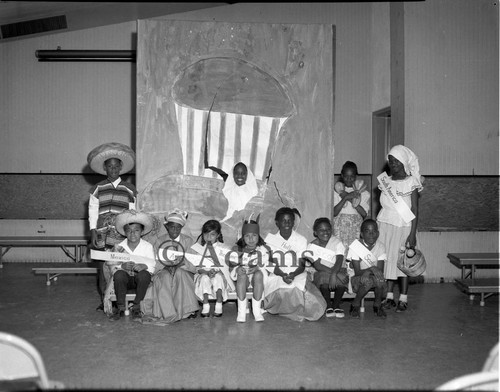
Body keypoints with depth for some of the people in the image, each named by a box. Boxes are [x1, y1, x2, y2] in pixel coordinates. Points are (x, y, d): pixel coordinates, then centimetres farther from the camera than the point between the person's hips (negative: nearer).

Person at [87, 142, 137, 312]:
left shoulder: (130, 190, 11)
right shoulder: (97, 189, 11)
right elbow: (92, 212, 7)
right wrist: (93, 233, -2)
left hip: (122, 234, 0)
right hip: (101, 234, 1)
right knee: (102, 267, -1)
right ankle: (104, 301, 9)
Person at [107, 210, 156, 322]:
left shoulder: (148, 246, -2)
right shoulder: (119, 247, 1)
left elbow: (153, 266, -10)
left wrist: (143, 266, -32)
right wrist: (122, 266, -26)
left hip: (139, 279, -1)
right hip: (125, 278, 1)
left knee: (144, 274, -34)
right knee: (118, 274, -31)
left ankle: (136, 307, -16)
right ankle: (120, 307, -13)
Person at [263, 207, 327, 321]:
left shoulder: (301, 240, 4)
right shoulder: (270, 239, 2)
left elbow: (302, 265, -2)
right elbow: (273, 265, -4)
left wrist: (293, 275, -24)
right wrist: (283, 275, -24)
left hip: (297, 275, 0)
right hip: (277, 276, 0)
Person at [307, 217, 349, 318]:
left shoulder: (337, 242, -4)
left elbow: (339, 261, -17)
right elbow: (317, 265, -16)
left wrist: (334, 274, -39)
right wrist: (337, 274, -29)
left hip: (339, 270, 1)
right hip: (321, 273, 0)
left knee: (343, 278, -34)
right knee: (324, 276, -36)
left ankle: (336, 305, -12)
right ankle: (328, 306, -18)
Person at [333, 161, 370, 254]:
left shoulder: (363, 193, 5)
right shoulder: (337, 191, 4)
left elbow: (364, 214, -5)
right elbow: (334, 212, -7)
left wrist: (352, 200, -12)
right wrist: (345, 198, -15)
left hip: (356, 228, 0)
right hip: (340, 227, 0)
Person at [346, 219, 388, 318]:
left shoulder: (380, 246, -3)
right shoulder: (355, 247, -12)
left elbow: (380, 270, -10)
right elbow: (357, 272, -16)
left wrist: (368, 271, -31)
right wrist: (371, 269, -34)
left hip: (375, 277, 3)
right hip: (358, 280, -3)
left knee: (380, 280, -32)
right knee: (367, 280, -36)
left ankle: (377, 304, -2)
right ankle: (355, 305, -9)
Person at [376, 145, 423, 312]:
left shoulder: (411, 182, -4)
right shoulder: (385, 181, 9)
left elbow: (415, 210, -6)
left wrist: (413, 234, -13)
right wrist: (375, 228, 9)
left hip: (403, 226, -4)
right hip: (385, 224, 4)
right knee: (387, 259, 2)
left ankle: (403, 299, 6)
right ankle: (389, 297, 10)